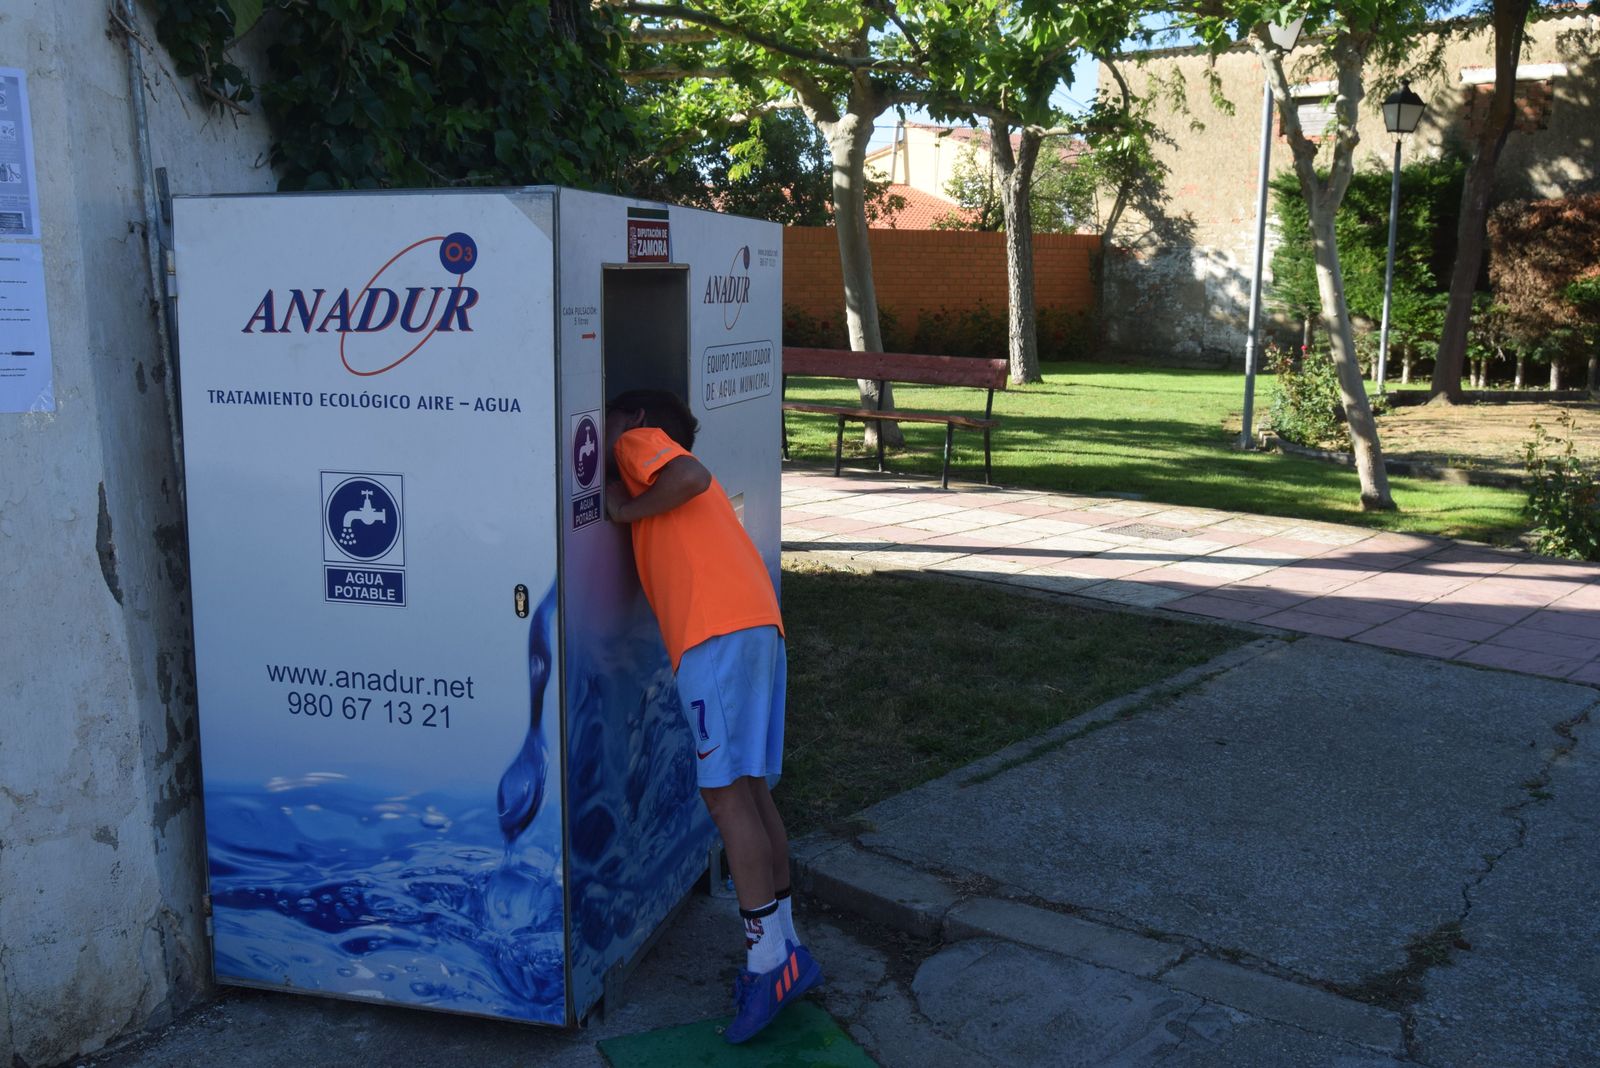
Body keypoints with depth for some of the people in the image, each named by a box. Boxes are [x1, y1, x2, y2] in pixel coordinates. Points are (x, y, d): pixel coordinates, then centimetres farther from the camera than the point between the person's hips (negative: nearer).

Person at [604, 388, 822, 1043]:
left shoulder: (641, 440, 11)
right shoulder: (663, 467, 36)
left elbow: (692, 477, -8)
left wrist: (626, 509, 3)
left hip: (717, 631, -9)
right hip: (758, 626, 9)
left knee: (725, 791, -8)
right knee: (750, 789, 10)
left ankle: (771, 957, -7)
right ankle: (782, 948, 14)